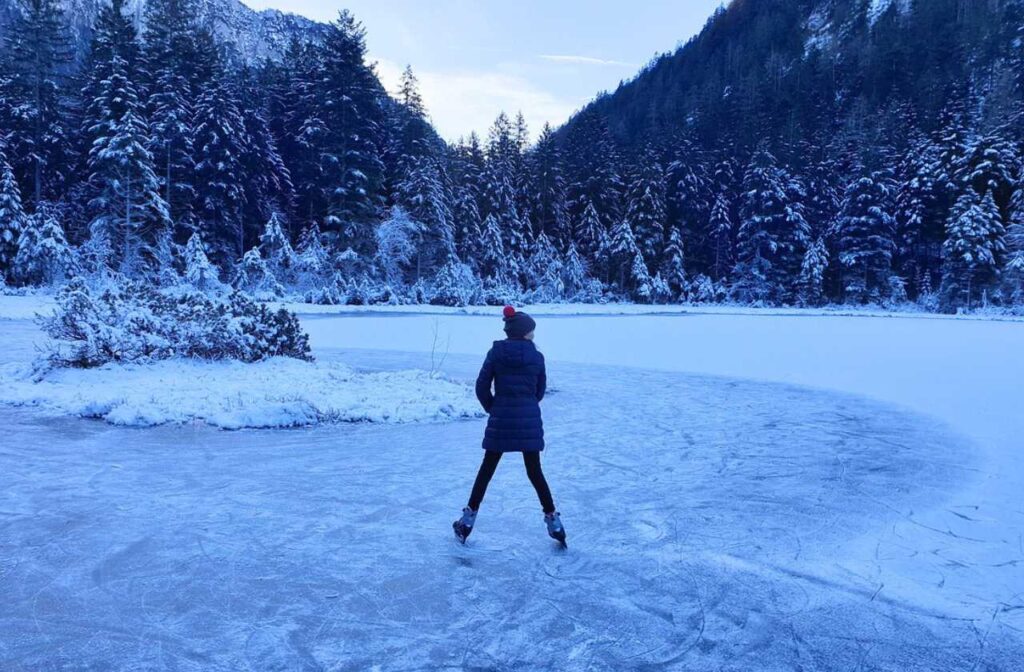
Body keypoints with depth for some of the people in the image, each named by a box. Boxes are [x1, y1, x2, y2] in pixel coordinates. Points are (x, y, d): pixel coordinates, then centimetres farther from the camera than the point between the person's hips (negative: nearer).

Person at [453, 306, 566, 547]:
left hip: (500, 419, 0)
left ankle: (468, 519, 16)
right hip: (530, 420, 0)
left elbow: (482, 387, -3)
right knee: (535, 471, 12)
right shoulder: (537, 356, -2)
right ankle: (552, 519, 15)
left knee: (487, 469, 12)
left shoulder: (495, 353, -3)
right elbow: (540, 390, 6)